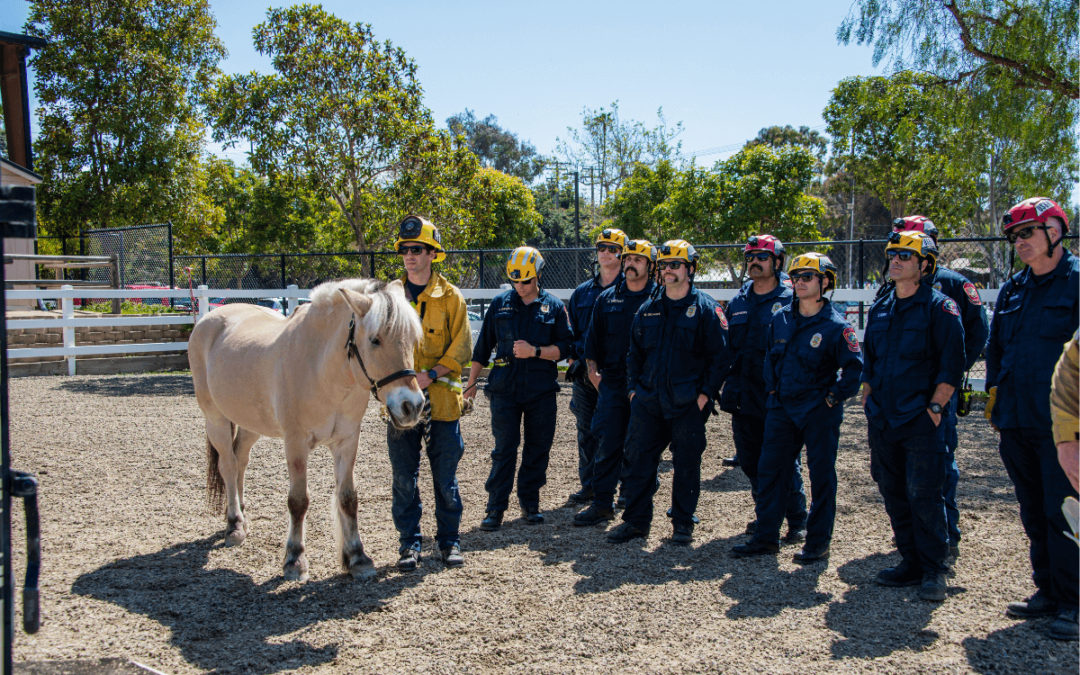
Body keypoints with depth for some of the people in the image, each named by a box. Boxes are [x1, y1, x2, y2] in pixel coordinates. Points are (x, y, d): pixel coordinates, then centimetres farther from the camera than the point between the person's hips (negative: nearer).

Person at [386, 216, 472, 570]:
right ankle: (409, 543, 18)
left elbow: (461, 348, -3)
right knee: (404, 479, 6)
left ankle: (449, 540, 19)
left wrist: (431, 374, -17)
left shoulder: (450, 296, 1)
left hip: (441, 399, -2)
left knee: (445, 478, 5)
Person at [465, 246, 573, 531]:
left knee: (538, 448, 6)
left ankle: (530, 502, 19)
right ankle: (496, 508, 3)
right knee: (504, 449, -3)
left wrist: (534, 351, -15)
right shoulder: (500, 304, 7)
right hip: (504, 389, 0)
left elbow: (564, 347, 0)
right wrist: (471, 383, 12)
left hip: (541, 390, 1)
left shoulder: (554, 306, 5)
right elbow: (482, 347, 12)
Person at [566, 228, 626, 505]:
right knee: (586, 430, 8)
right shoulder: (582, 292, 15)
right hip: (585, 373, 5)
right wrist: (572, 359, 5)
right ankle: (589, 485, 18)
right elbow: (572, 330, 19)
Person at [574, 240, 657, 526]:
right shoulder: (607, 298, 11)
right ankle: (602, 504, 6)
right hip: (612, 382, 3)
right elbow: (593, 338, 16)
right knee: (608, 443, 1)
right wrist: (592, 369, 7)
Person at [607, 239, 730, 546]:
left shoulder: (705, 308, -3)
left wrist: (705, 393, -11)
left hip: (688, 403, -4)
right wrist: (634, 387, 8)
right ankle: (636, 520, 14)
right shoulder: (648, 309, 11)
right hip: (648, 400, 4)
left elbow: (719, 356, -5)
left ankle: (683, 523, 18)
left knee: (687, 463, 4)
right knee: (639, 459, 4)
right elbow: (635, 353, 18)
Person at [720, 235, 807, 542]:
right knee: (749, 461, 12)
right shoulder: (738, 302, 13)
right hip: (743, 400, 6)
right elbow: (727, 347, 19)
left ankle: (797, 522, 14)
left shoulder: (791, 301, -4)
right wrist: (726, 386, 12)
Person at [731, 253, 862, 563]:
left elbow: (854, 366, -10)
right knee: (770, 470, 5)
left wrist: (834, 396, -11)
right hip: (783, 407, 5)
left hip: (819, 411, -5)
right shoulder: (780, 318, 6)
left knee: (821, 475, 4)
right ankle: (766, 537, 15)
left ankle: (818, 542, 14)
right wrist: (772, 388, 11)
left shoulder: (836, 326, -9)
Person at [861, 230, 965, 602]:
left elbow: (952, 366, -8)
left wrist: (934, 408, -13)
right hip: (883, 420, 6)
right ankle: (911, 562, 22)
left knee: (924, 495, -4)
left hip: (921, 421, -6)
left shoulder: (939, 307, -4)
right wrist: (869, 407, 13)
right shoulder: (880, 308, 14)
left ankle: (933, 571, 8)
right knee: (893, 494, 10)